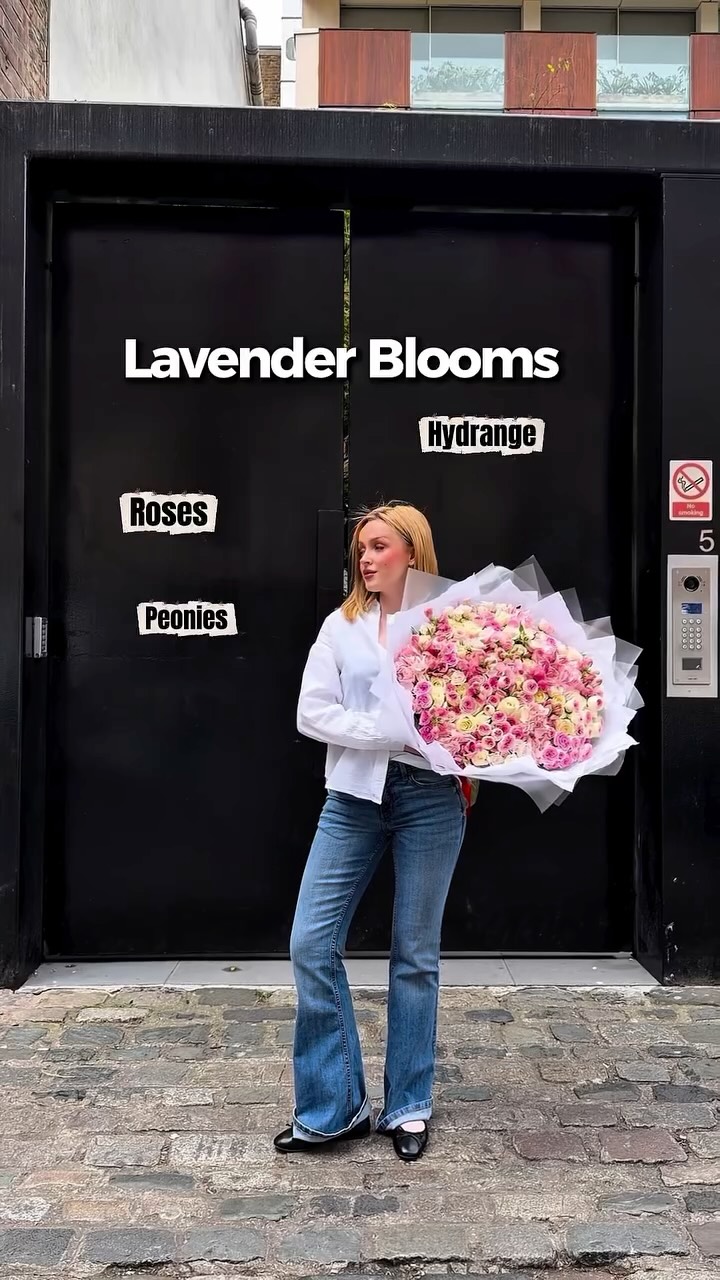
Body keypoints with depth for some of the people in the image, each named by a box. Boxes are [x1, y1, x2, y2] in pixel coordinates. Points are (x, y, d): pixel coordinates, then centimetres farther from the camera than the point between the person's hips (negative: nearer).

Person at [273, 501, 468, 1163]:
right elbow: (312, 712, -3)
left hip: (430, 795, -2)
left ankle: (409, 1107, 24)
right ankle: (333, 1106, 13)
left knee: (416, 954, 8)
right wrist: (393, 732, -13)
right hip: (354, 796, 3)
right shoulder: (342, 625, 6)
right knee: (312, 944, -2)